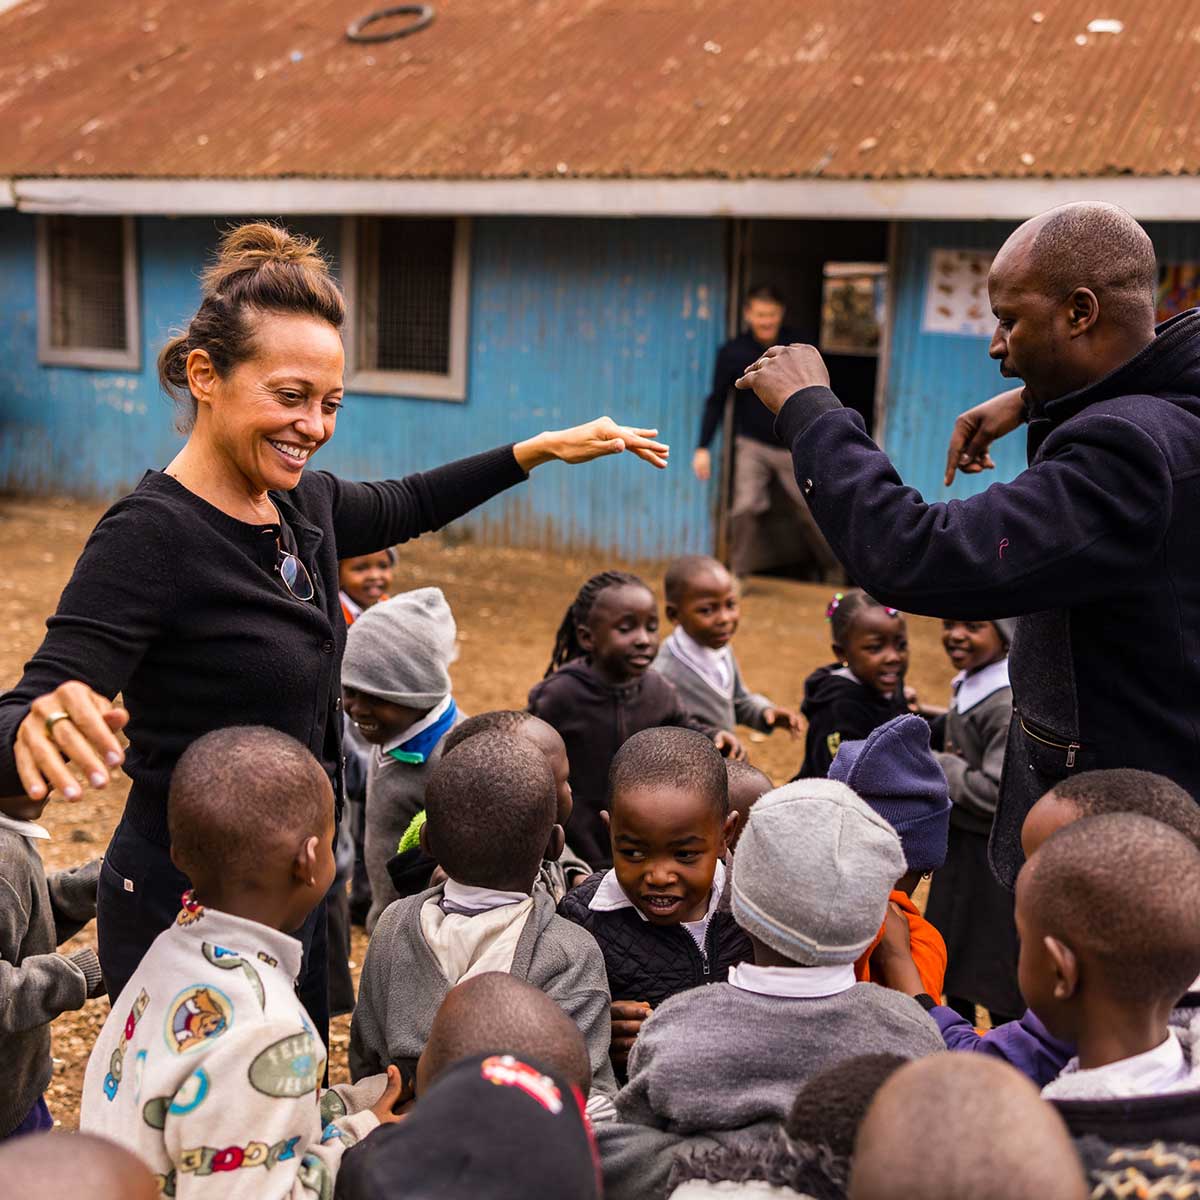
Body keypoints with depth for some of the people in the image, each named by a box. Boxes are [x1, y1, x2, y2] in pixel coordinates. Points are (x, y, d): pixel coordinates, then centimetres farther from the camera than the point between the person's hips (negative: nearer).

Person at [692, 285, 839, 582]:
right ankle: (738, 577, 0)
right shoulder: (732, 352, -7)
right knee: (745, 510, -14)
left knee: (813, 513, 7)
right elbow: (716, 401, 0)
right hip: (753, 445, 0)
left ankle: (832, 574, 26)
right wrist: (703, 447, -4)